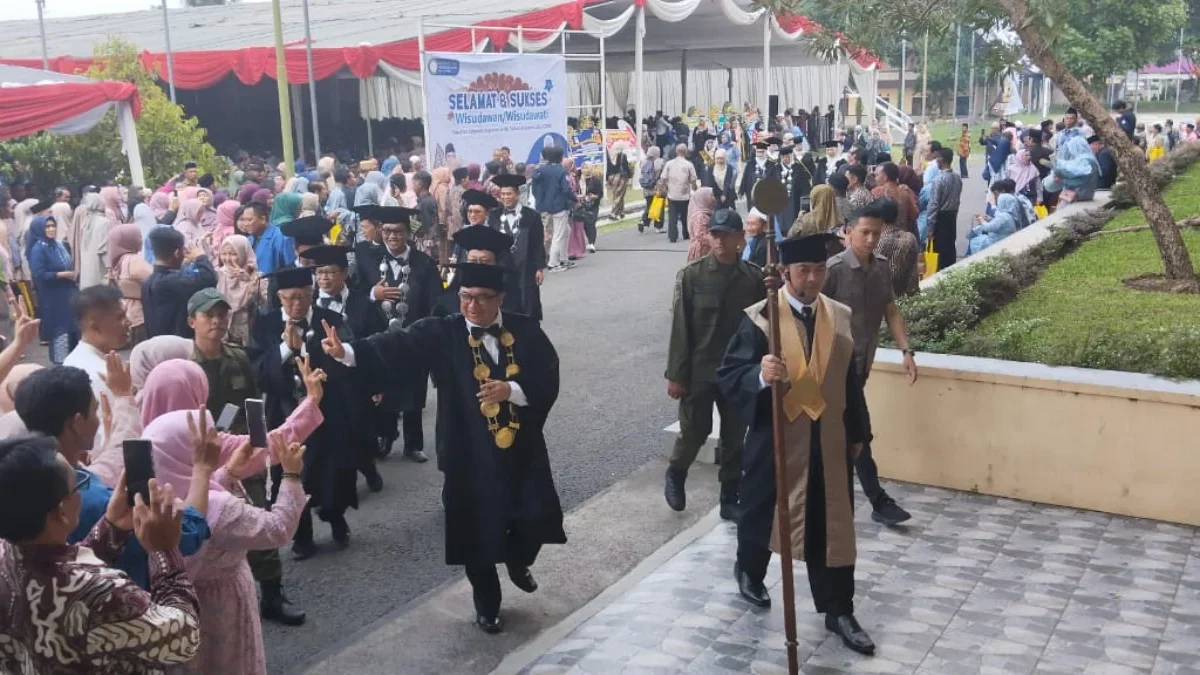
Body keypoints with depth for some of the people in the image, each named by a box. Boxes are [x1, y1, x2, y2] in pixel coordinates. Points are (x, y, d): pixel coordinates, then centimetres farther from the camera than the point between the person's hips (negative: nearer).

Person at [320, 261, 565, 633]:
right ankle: (487, 605, 31)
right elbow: (399, 345, -21)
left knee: (536, 518, 1)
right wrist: (348, 351, -37)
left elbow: (549, 382, -6)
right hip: (472, 454, -1)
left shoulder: (526, 331, -2)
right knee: (478, 531, 7)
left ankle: (517, 561, 38)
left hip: (523, 449, 1)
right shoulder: (443, 333, -7)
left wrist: (511, 390, -23)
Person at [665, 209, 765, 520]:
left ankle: (730, 499, 21)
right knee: (695, 431, 5)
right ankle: (675, 474, 34)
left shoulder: (754, 277, -2)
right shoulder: (691, 274, -8)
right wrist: (675, 374, -9)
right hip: (699, 371, -2)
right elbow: (680, 327, -8)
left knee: (734, 438, 8)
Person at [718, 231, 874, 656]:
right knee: (762, 513, 17)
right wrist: (760, 376, -36)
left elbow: (851, 381, 10)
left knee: (832, 527, 7)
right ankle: (749, 573, 45)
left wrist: (857, 433, 12)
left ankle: (838, 611, 19)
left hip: (829, 442, 3)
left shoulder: (841, 317, 1)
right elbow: (728, 376, -15)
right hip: (775, 439, -3)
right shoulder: (759, 318, -13)